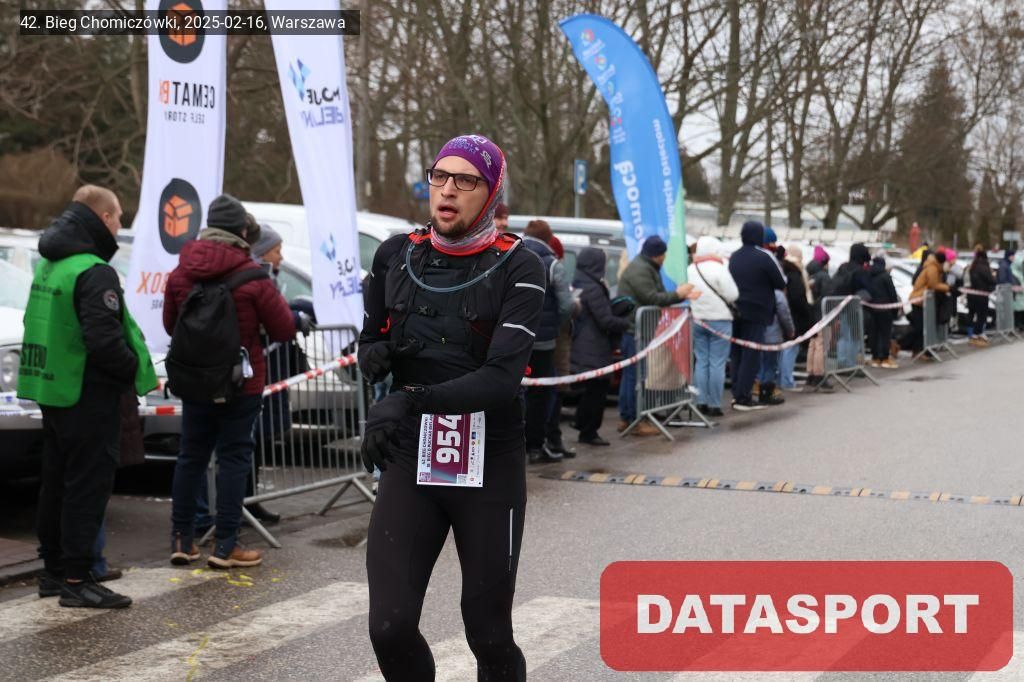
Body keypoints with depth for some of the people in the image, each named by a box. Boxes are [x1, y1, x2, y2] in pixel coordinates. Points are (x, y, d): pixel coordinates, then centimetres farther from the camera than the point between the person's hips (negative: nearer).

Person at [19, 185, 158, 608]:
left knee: (57, 482, 16)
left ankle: (54, 569, 25)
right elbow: (104, 340, -26)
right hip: (87, 395, -9)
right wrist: (135, 371, -10)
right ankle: (76, 579, -2)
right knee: (87, 484, -4)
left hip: (51, 392, 9)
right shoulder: (94, 272, -18)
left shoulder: (47, 266, 13)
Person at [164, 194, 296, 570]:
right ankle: (225, 546, 2)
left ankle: (182, 540, 16)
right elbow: (285, 329, -10)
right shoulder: (252, 278, -15)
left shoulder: (180, 274, 0)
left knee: (191, 456, 13)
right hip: (240, 383, -4)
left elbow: (170, 324, 12)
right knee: (233, 457, 2)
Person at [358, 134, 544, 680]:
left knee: (489, 635, 7)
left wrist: (413, 399, -31)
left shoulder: (516, 267, -8)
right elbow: (369, 340, 18)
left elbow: (503, 376, -20)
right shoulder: (396, 256, 4)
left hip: (490, 466, -3)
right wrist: (374, 354, -7)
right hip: (409, 461, 3)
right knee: (390, 627, -7)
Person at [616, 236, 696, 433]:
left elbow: (656, 297, 24)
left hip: (635, 329, 11)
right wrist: (677, 295, -10)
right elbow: (652, 299, -20)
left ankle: (625, 418, 18)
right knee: (635, 374, -9)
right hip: (634, 330, -11)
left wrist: (679, 295, 12)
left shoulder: (646, 268, 20)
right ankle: (635, 421, -7)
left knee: (631, 374, 13)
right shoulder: (640, 270, -15)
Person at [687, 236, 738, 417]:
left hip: (697, 320, 5)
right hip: (719, 321, -5)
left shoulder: (690, 270, 5)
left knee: (701, 362, 10)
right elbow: (733, 295, -13)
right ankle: (714, 405, -2)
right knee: (717, 364, -2)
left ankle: (701, 402, 8)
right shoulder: (719, 269, -13)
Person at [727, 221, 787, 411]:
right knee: (751, 355, -3)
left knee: (737, 353, 12)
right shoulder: (764, 257, -10)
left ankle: (737, 393, 14)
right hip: (757, 312, -6)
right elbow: (781, 283, -6)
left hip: (736, 310, 6)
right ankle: (742, 397, -4)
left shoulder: (734, 257, 9)